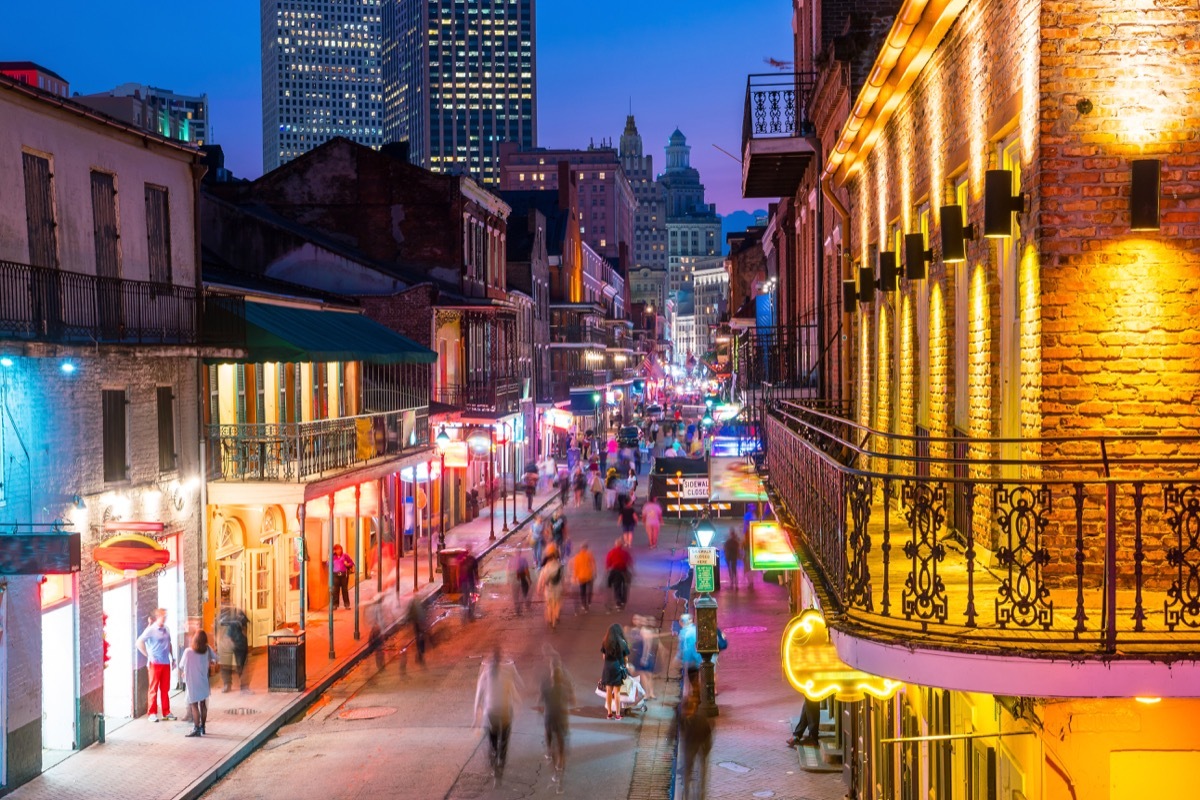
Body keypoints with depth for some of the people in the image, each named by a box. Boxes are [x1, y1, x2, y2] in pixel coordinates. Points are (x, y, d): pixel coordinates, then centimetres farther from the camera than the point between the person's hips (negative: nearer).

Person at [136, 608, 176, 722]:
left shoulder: (166, 630, 10)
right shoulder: (151, 630, -8)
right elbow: (139, 642, -11)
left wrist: (172, 658, 16)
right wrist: (148, 655, -11)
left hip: (166, 663, 5)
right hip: (155, 663, -5)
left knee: (165, 689, 9)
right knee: (154, 689, 1)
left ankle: (166, 712, 16)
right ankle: (152, 713, 7)